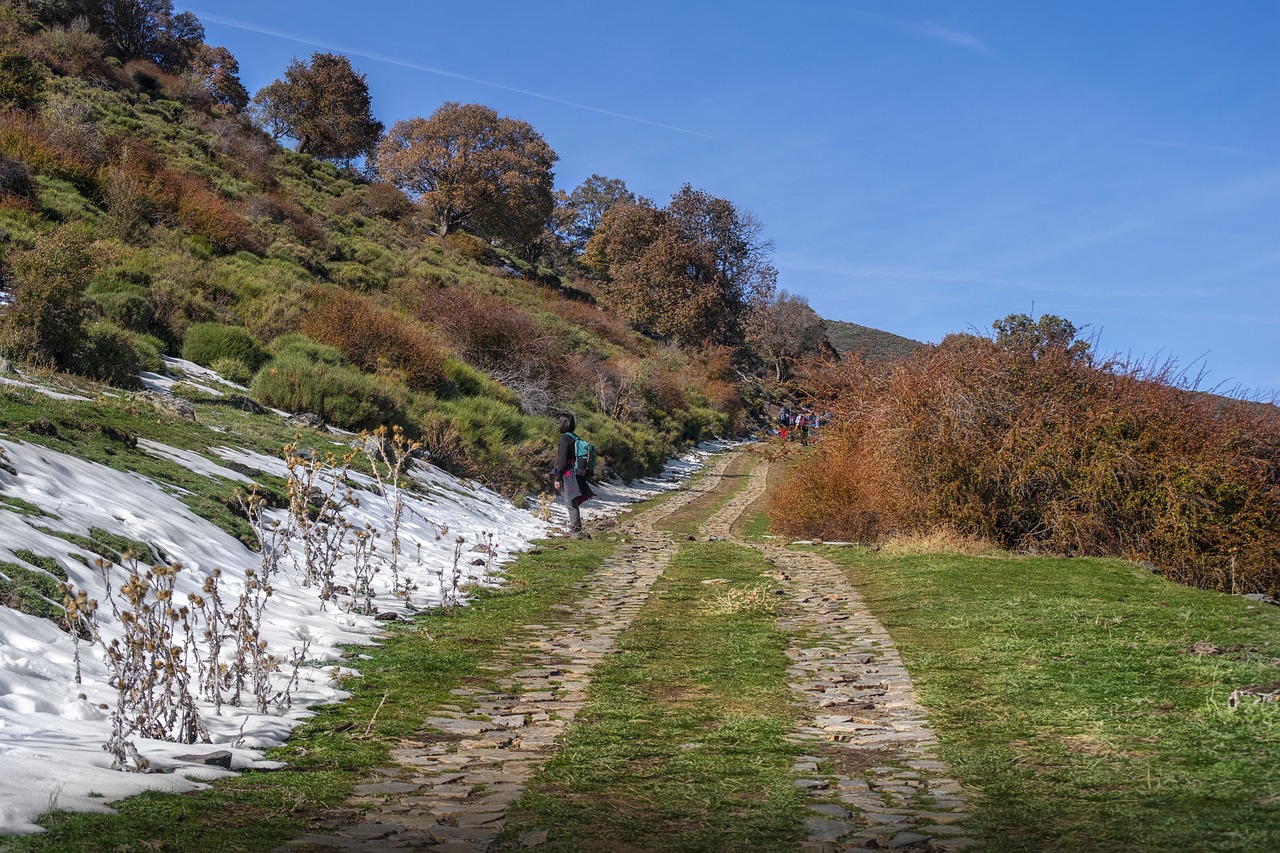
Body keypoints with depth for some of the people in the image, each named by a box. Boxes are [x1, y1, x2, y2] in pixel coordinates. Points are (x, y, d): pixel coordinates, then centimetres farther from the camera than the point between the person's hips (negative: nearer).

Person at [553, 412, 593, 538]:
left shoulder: (565, 438, -14)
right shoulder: (574, 438, 13)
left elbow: (562, 461, -17)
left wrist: (558, 478, -13)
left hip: (568, 475, -9)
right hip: (575, 474, 9)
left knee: (572, 503, -8)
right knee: (572, 503, 16)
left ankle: (576, 529, -9)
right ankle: (574, 528, 22)